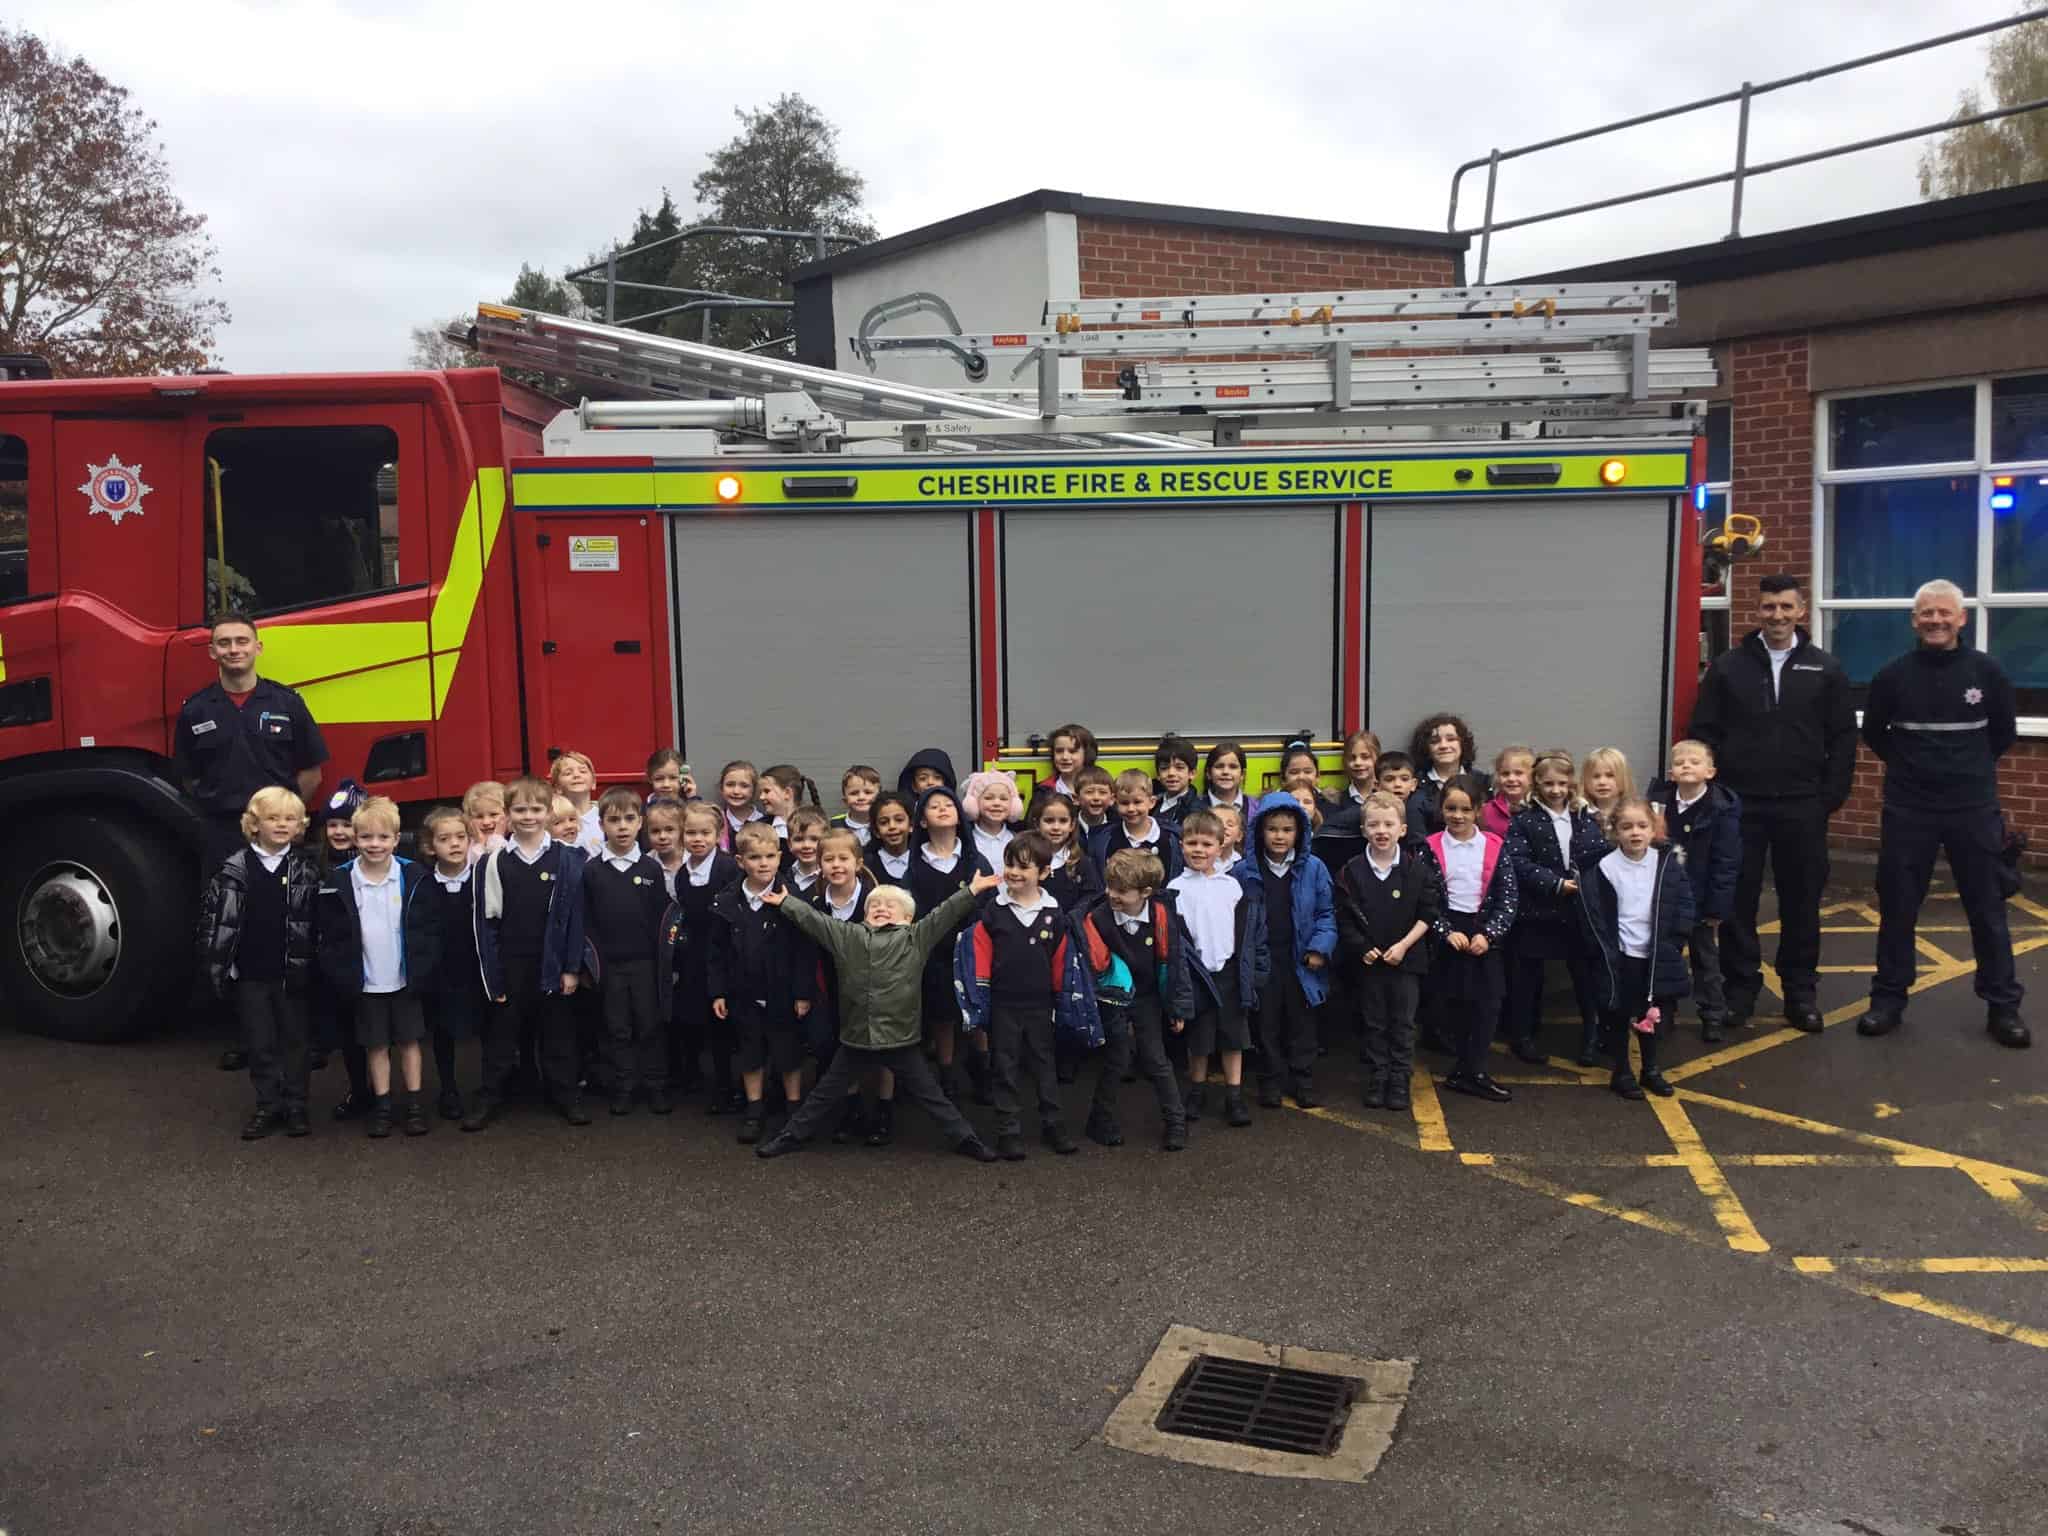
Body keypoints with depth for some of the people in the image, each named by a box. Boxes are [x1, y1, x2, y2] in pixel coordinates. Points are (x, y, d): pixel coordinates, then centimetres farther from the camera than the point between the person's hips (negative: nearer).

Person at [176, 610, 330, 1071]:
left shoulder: (286, 703, 3)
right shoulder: (195, 711, 5)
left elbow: (311, 773, 6)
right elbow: (188, 779, 11)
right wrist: (221, 809, 3)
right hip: (222, 838, 1)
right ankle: (238, 1037, 12)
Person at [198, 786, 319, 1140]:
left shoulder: (307, 869, -1)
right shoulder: (235, 868, -3)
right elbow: (213, 917, 0)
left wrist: (316, 965, -5)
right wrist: (217, 965, -4)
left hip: (293, 973, 0)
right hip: (250, 974, 0)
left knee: (295, 1039, 9)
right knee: (259, 1043, 9)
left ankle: (295, 1106, 20)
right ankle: (268, 1106, 21)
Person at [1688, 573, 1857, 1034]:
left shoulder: (1825, 670, 4)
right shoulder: (1728, 667, 3)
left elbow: (1843, 739, 4)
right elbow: (1702, 734, 3)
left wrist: (1831, 797, -2)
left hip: (1802, 807, 0)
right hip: (1739, 805, 0)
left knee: (1801, 901, 7)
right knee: (1737, 900, 4)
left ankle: (1800, 992, 19)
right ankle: (1740, 987, 16)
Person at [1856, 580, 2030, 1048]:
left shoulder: (1987, 672, -3)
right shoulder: (1894, 674, -2)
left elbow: (2004, 733, 10)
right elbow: (1872, 732, 13)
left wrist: (1972, 767, 10)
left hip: (1974, 809, 0)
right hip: (1907, 809, 1)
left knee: (1987, 909, 6)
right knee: (1897, 907, 6)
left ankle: (2003, 1006, 16)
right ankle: (1888, 998, 17)